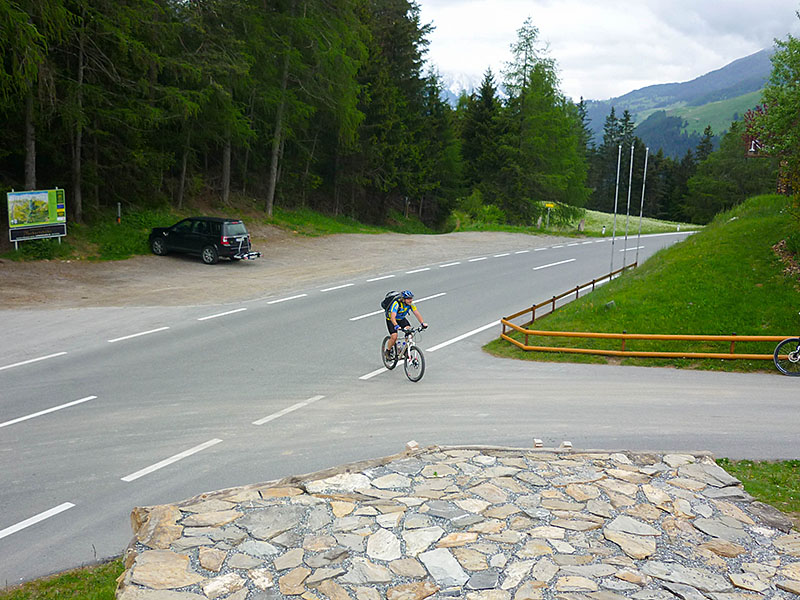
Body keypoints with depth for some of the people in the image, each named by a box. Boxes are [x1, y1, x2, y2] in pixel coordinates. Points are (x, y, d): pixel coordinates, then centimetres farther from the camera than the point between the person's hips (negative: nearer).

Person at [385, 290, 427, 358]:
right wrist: (396, 326, -61)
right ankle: (388, 351, 5)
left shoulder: (410, 304, -18)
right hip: (391, 320, -5)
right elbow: (393, 317, -44)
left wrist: (422, 323, -38)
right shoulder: (396, 304, -35)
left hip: (401, 319, 5)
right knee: (394, 337, -21)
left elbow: (417, 313, -22)